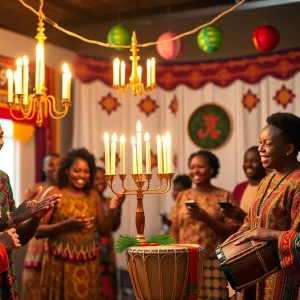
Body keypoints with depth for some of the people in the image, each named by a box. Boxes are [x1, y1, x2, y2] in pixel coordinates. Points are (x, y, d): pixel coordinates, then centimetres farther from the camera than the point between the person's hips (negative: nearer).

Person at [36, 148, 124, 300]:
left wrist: (111, 210, -7)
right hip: (61, 264, -4)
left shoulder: (93, 195, 7)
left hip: (89, 265, 4)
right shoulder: (54, 193, -6)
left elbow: (104, 231, 8)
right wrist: (68, 224, -22)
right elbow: (37, 231, -11)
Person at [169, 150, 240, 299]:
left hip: (213, 264, -3)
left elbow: (233, 232, -4)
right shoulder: (182, 196, 12)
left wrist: (206, 218, -14)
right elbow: (174, 231, 12)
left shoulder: (224, 196, 1)